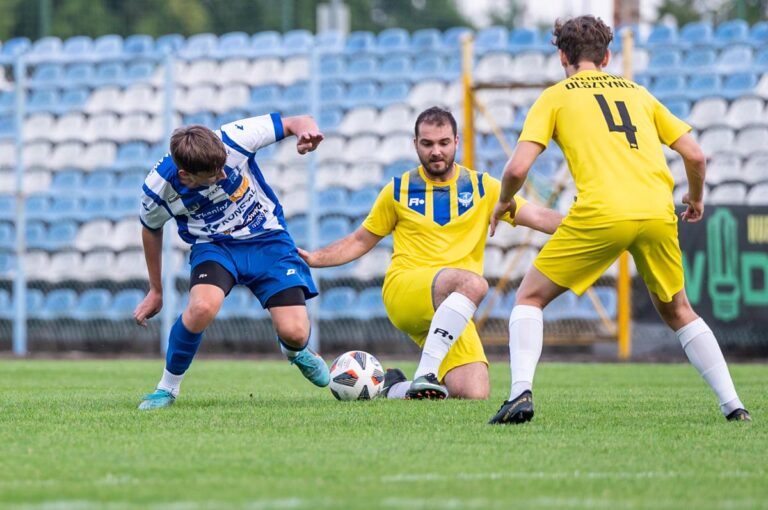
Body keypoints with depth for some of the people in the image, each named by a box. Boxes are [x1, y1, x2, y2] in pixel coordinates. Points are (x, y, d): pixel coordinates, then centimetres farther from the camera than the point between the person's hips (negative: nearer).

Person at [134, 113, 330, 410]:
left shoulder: (233, 140, -24)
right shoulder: (159, 188, -19)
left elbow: (293, 123, -12)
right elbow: (151, 230, 5)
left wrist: (307, 129, -37)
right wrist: (155, 291, 14)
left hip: (267, 239, 1)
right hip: (214, 246, -1)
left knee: (294, 333, -14)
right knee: (202, 307, -34)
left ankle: (295, 351, 28)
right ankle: (167, 388, -10)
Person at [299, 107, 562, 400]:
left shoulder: (482, 187, 12)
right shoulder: (399, 191, 12)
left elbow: (538, 218, 5)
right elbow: (360, 241, 21)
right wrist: (314, 259, 7)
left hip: (449, 309, 3)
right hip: (404, 288, -3)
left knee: (474, 395, -18)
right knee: (473, 283, -36)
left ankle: (395, 389, 10)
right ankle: (426, 374, -40)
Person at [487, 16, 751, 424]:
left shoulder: (555, 97, 14)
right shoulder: (637, 92, 25)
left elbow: (517, 167, 3)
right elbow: (695, 155, 21)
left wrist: (504, 202, 23)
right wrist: (696, 197, 40)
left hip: (600, 214, -4)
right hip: (658, 212, 4)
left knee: (530, 297, 12)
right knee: (677, 311, 25)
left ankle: (521, 393, -9)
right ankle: (732, 404, 15)